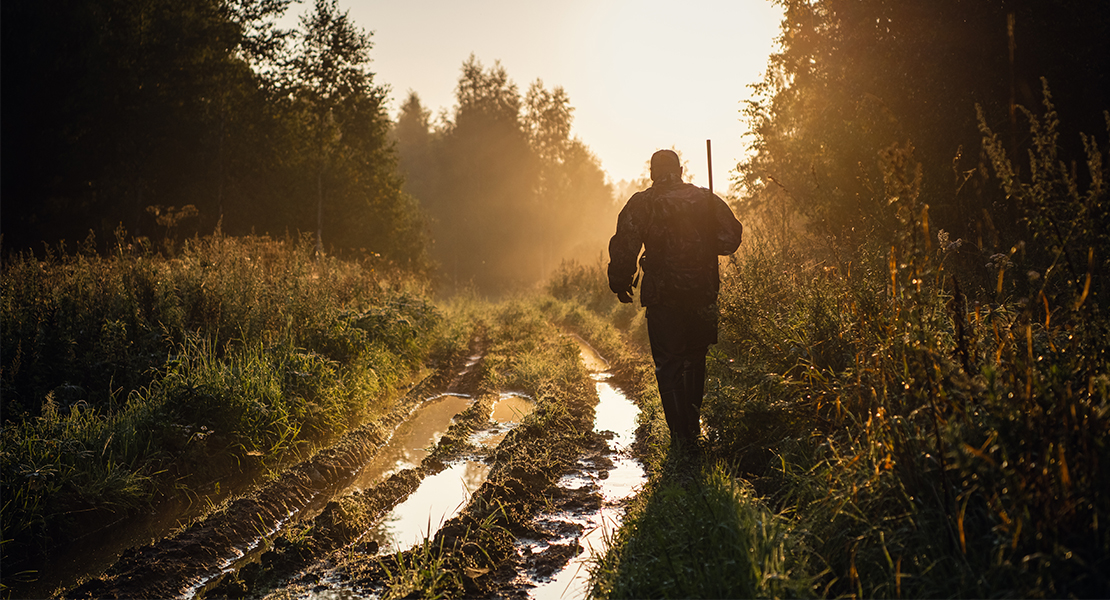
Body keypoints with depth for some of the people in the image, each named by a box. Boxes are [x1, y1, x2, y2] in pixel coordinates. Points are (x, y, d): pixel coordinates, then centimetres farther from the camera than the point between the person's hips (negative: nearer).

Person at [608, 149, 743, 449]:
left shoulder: (641, 203, -3)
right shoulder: (706, 199, 4)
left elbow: (623, 247, -7)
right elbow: (731, 238, 3)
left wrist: (620, 284, 5)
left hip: (663, 295, -3)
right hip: (702, 292, 3)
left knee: (668, 365, 4)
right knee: (694, 359, 20)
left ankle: (683, 437, 0)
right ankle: (693, 423, 27)